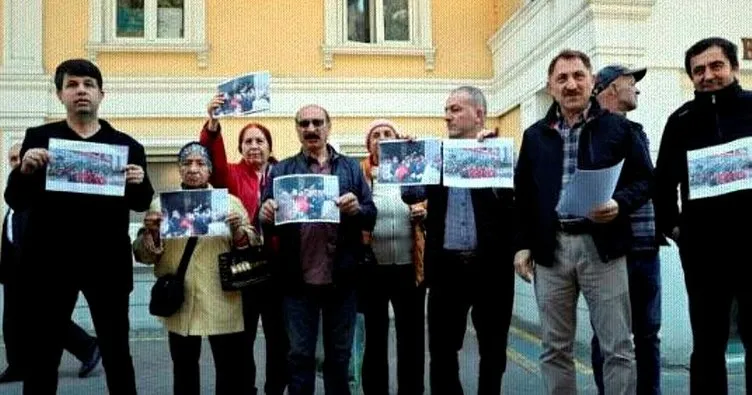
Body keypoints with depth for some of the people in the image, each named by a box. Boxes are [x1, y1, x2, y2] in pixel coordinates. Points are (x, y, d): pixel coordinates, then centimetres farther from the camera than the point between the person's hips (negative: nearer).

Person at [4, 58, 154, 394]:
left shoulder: (127, 145, 4)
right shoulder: (38, 138, 4)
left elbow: (141, 205, 6)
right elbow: (15, 201, 1)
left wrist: (140, 183, -16)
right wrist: (25, 170, -18)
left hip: (108, 263, 0)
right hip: (50, 262, 0)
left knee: (117, 354, 10)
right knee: (40, 355, 9)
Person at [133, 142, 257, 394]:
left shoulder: (230, 202, 6)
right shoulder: (160, 204, 7)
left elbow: (252, 247, 2)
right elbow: (143, 254, 4)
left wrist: (238, 230, -18)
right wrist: (151, 233, -15)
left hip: (223, 304, -1)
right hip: (179, 303, 1)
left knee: (233, 370, 5)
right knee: (184, 370, 15)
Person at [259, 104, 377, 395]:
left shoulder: (351, 168, 7)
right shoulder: (281, 171, 7)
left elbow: (371, 216, 1)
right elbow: (267, 223, 1)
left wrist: (357, 209, -20)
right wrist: (266, 217, -21)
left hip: (341, 278, 1)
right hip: (298, 279, 0)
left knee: (339, 354, 14)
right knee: (299, 355, 10)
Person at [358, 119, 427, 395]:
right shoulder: (358, 174, 5)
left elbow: (429, 206, 11)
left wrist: (424, 213, -10)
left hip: (409, 267, 1)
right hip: (372, 268, 0)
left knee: (411, 336, 8)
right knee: (374, 336, 11)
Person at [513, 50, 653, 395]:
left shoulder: (618, 127, 5)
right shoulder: (535, 136, 12)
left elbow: (645, 178, 5)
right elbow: (522, 195, 12)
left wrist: (619, 204, -15)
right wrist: (523, 244, 5)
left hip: (602, 246, -2)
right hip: (550, 247, 2)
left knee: (618, 347, 2)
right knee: (554, 348, 10)